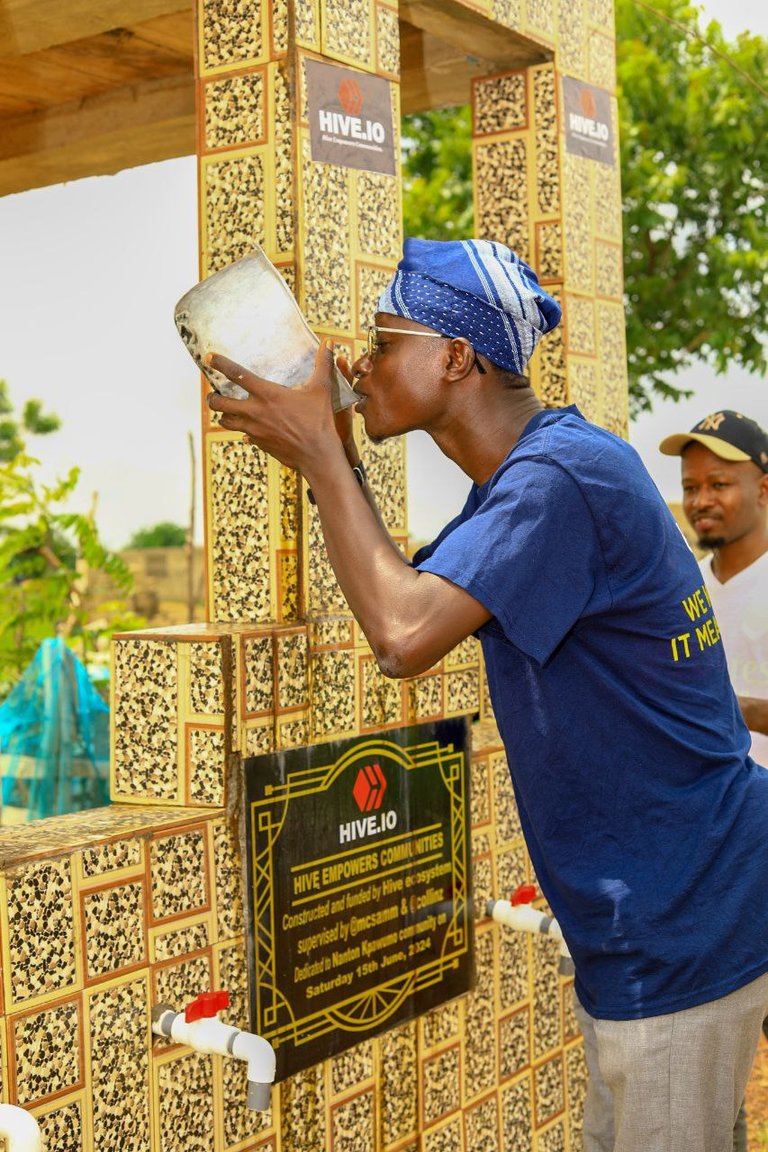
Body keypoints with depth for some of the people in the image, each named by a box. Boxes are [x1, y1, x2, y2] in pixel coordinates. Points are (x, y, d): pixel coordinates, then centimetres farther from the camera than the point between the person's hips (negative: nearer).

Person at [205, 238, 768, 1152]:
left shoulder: (560, 474, -22)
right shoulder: (519, 478, 12)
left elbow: (403, 636, -29)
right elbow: (406, 597, 17)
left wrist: (320, 452, -18)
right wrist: (324, 461, 7)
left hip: (685, 918, -10)